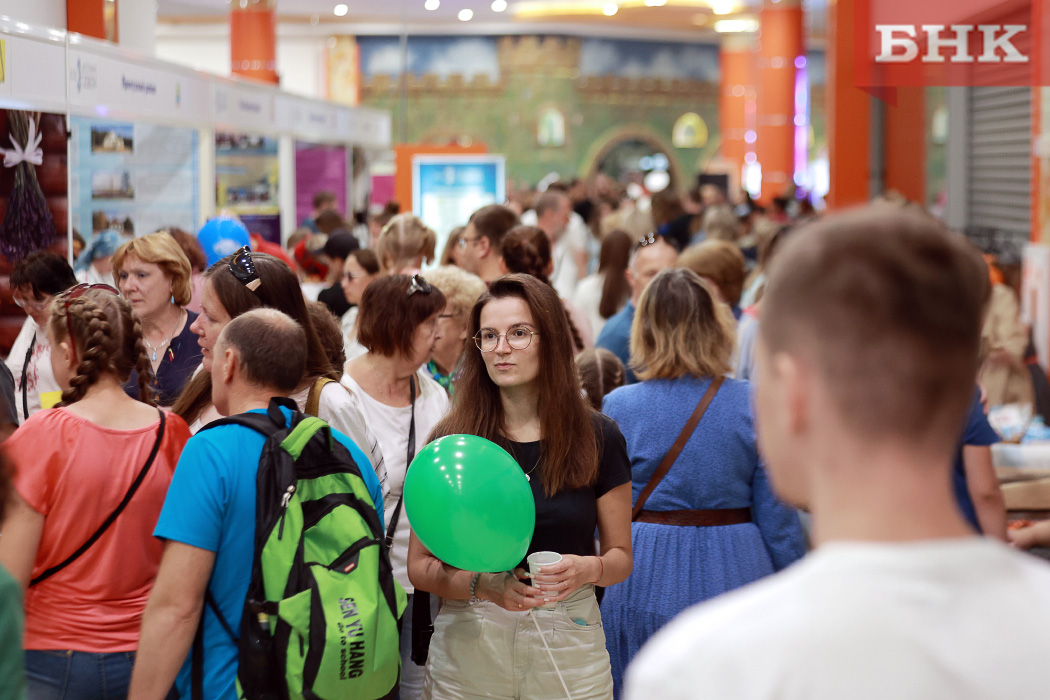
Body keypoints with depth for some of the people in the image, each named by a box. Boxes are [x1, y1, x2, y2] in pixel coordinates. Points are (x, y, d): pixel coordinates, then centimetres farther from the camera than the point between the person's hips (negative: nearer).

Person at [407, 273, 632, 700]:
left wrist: (589, 568, -15)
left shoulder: (598, 438, 0)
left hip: (567, 645, 0)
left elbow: (621, 556, 6)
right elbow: (419, 565, 0)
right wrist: (480, 585, -18)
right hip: (468, 645, 0)